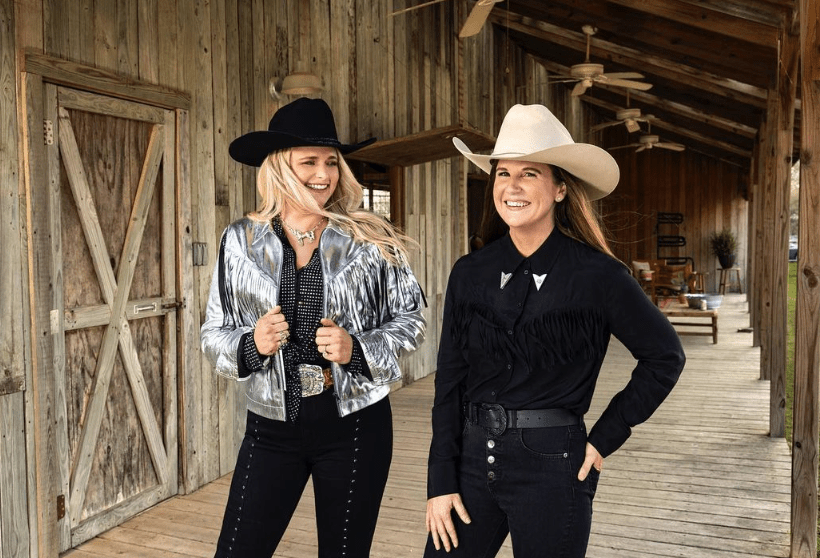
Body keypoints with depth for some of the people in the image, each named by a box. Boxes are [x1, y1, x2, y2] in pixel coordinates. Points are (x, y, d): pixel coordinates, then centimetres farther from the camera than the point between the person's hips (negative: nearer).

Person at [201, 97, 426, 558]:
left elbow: (411, 320, 2)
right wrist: (252, 344, -16)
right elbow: (214, 335, 5)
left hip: (355, 422, -1)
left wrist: (357, 348, -15)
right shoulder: (241, 241, -1)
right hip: (272, 426, 1)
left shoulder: (372, 240, -6)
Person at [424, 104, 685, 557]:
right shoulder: (469, 273, 0)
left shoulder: (598, 276, -9)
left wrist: (606, 438, -2)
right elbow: (449, 380, 3)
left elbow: (664, 357, 2)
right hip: (472, 456, 3)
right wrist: (440, 482, 0)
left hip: (552, 467, -3)